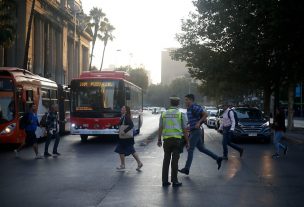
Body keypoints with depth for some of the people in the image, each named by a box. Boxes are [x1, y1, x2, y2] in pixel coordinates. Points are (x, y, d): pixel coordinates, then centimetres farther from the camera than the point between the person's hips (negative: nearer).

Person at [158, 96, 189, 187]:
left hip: (166, 139, 2)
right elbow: (185, 129, 0)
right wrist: (187, 142, 8)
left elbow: (160, 128, 8)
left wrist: (159, 140, 18)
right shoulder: (181, 114, 0)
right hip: (177, 139, -2)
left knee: (166, 159, 9)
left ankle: (165, 180, 8)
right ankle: (174, 181, 1)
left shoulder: (164, 114, 7)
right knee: (175, 160, -1)